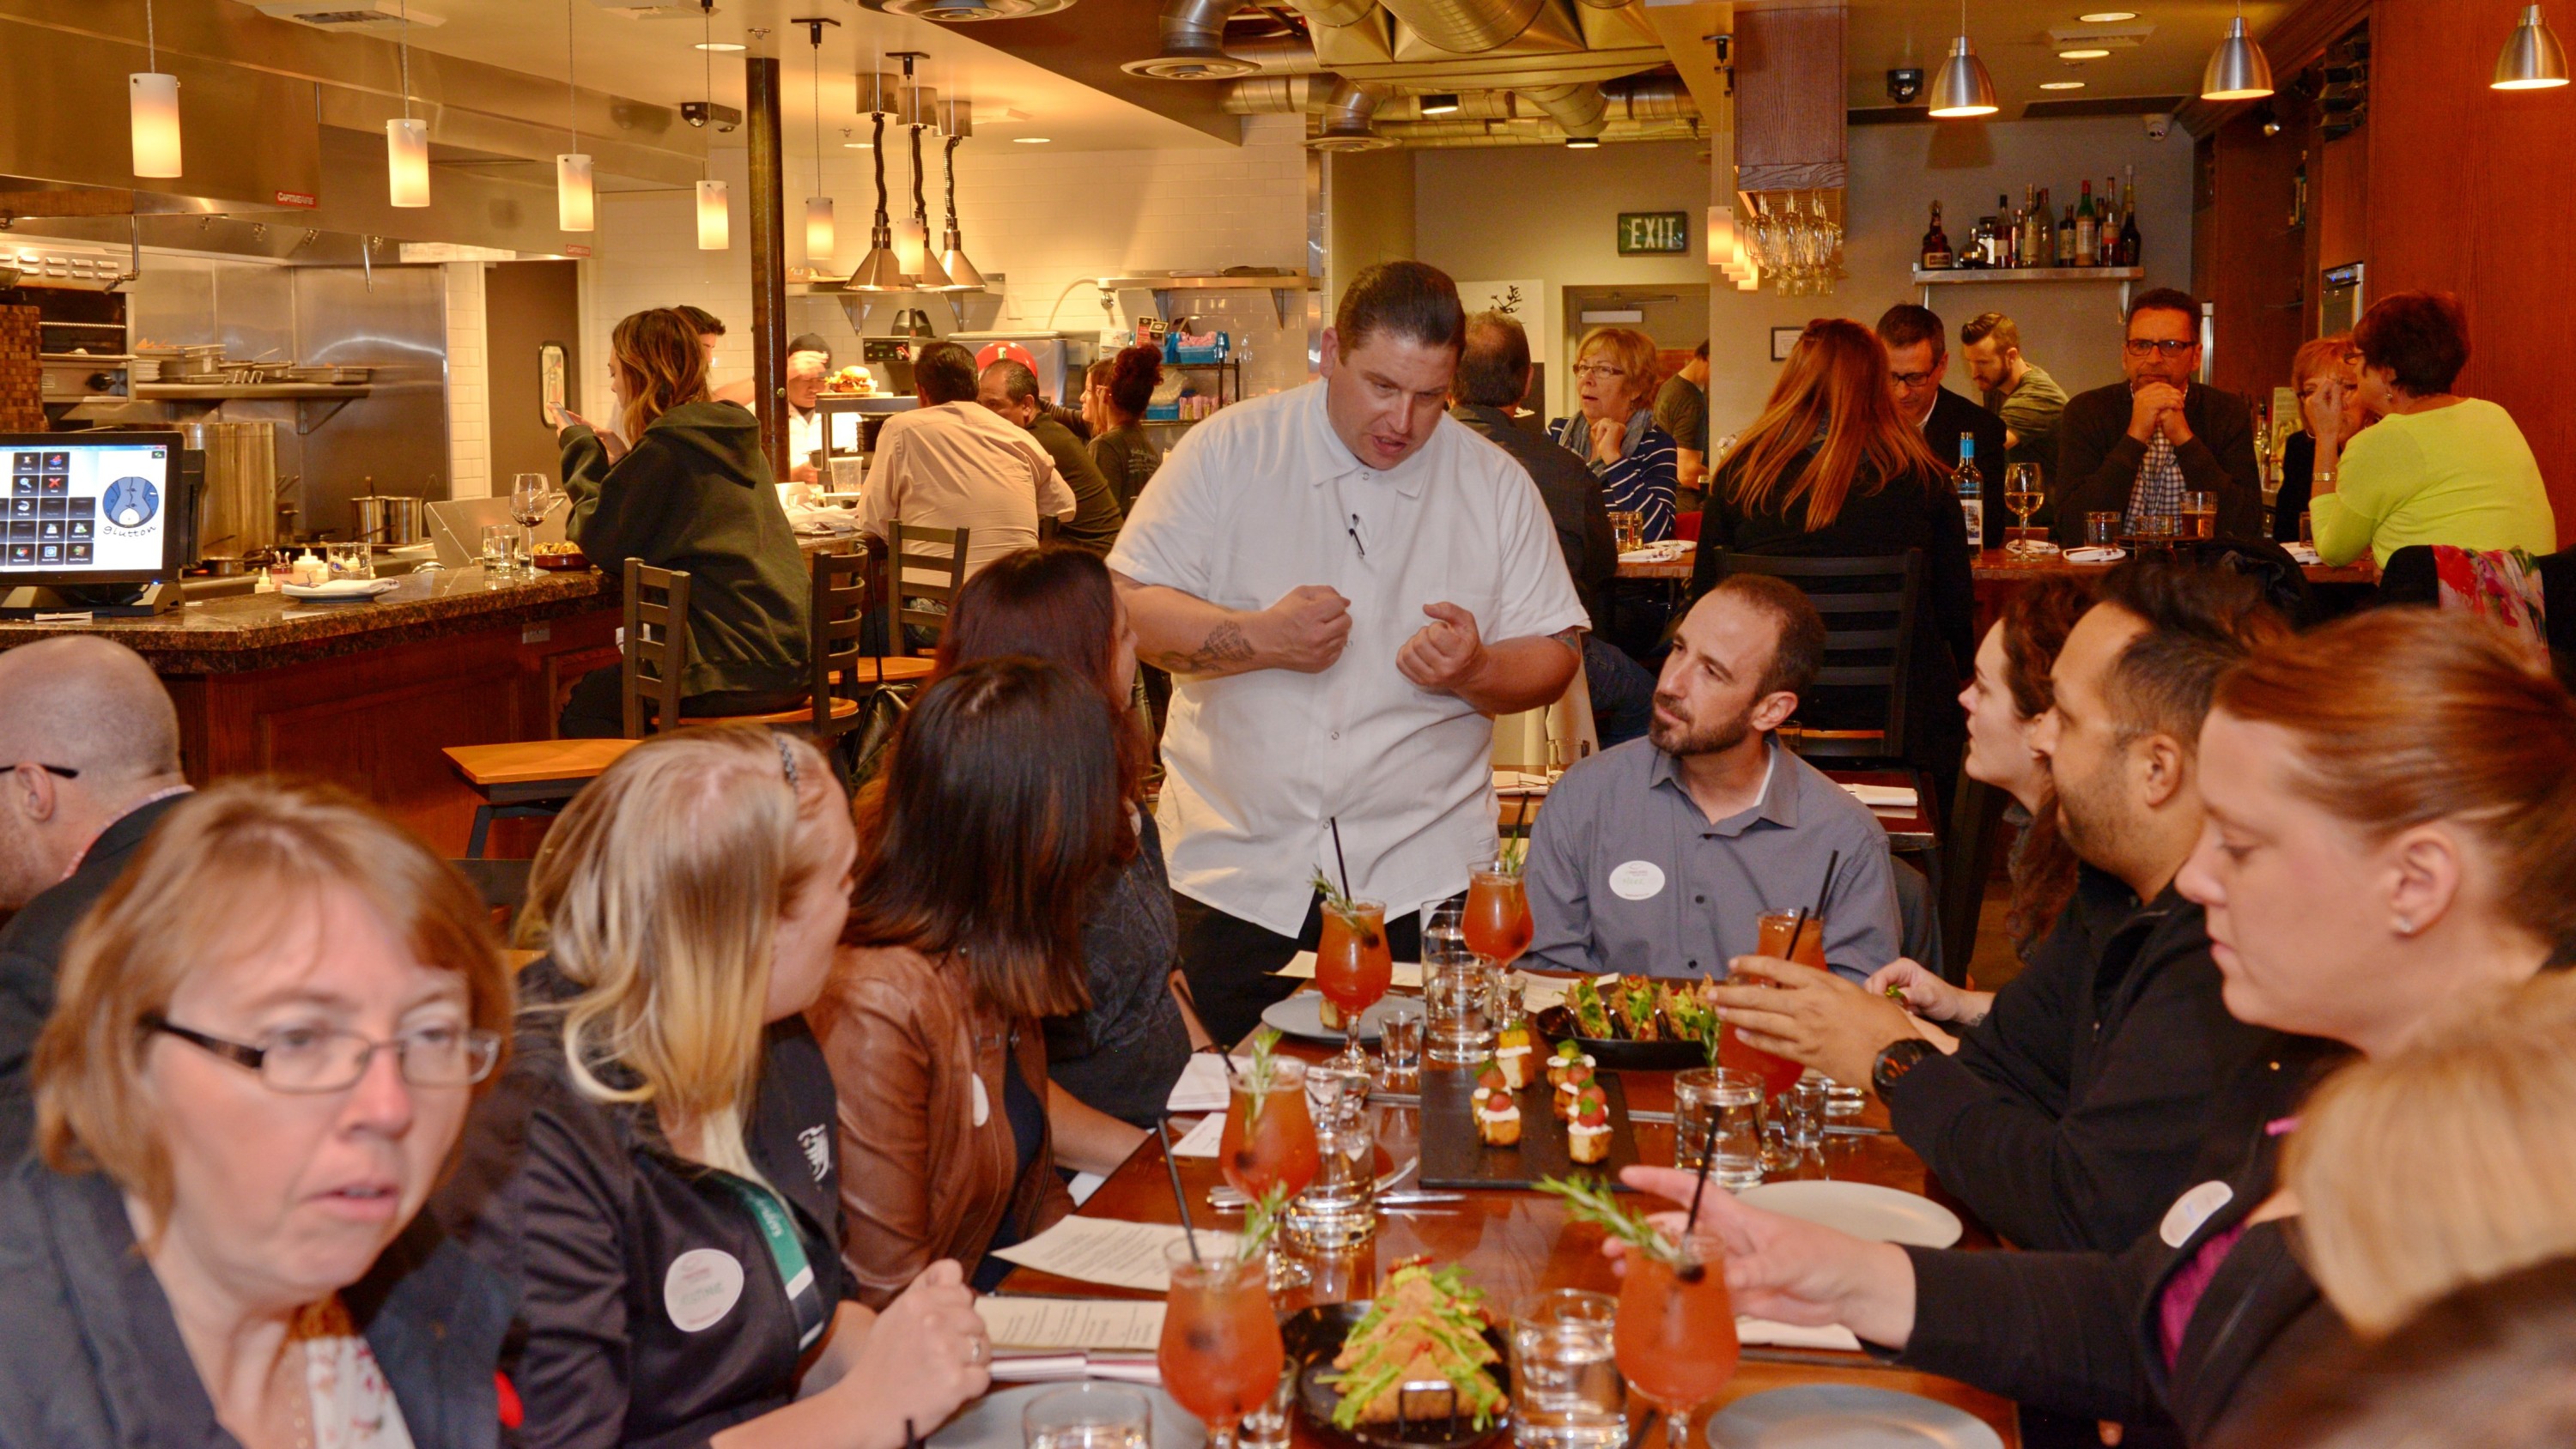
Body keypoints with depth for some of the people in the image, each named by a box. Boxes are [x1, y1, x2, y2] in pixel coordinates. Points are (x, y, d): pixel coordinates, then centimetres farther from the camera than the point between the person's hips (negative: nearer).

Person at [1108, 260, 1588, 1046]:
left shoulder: (1496, 484, 4)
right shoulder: (1227, 450, -1)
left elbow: (1554, 656, 6)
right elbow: (1126, 607, -5)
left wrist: (1476, 671, -15)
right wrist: (1260, 639, -18)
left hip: (1423, 872, 1)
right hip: (1235, 864, -1)